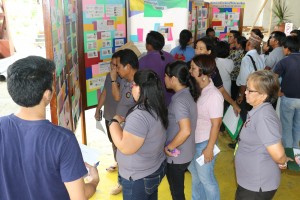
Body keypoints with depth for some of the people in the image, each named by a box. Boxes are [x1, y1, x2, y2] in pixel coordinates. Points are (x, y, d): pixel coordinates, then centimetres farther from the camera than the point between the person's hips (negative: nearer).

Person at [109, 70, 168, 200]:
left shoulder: (140, 115, -30)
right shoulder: (157, 108, -1)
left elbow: (126, 148, -30)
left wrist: (115, 122, -19)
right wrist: (126, 122, 9)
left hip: (138, 178, -8)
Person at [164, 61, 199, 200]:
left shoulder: (179, 100, -26)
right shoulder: (187, 94, 3)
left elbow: (185, 131, -34)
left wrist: (169, 147, -20)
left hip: (176, 156, -9)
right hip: (184, 153, 9)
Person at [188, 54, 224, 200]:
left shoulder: (214, 95, -22)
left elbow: (216, 124, -18)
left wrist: (209, 148, -15)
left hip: (204, 143, -7)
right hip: (192, 141, 7)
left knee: (206, 178, 12)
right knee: (195, 174, 26)